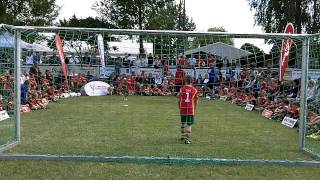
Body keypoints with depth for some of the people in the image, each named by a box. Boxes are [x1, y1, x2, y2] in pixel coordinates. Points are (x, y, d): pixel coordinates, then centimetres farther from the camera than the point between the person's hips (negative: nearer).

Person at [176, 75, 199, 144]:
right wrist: (195, 109, 15)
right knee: (189, 124, 1)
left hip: (183, 108, 2)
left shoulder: (182, 89, -1)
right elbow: (196, 101, 3)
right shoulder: (194, 90, -1)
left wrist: (179, 107, 15)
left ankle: (183, 136, 34)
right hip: (191, 109, -2)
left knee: (183, 123, 19)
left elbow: (179, 100, 1)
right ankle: (187, 138, -6)